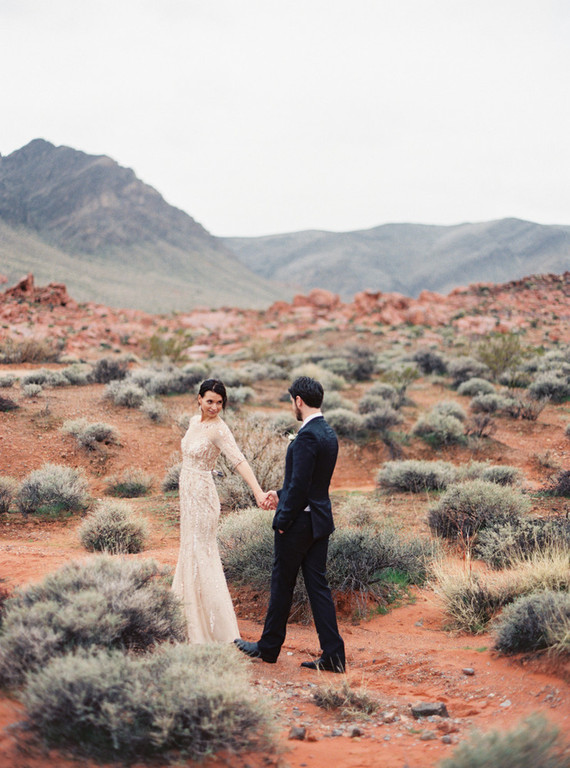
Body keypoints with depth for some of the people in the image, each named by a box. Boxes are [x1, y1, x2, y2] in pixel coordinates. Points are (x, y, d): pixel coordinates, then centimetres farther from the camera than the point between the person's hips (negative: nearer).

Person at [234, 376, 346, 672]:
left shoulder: (307, 436, -20)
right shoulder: (329, 433, 9)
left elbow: (300, 485, -22)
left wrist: (283, 520, -13)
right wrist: (281, 495, 20)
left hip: (299, 523, -8)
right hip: (321, 518, 8)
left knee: (282, 584, 7)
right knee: (318, 584, 10)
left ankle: (269, 647, 23)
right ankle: (333, 655, 8)